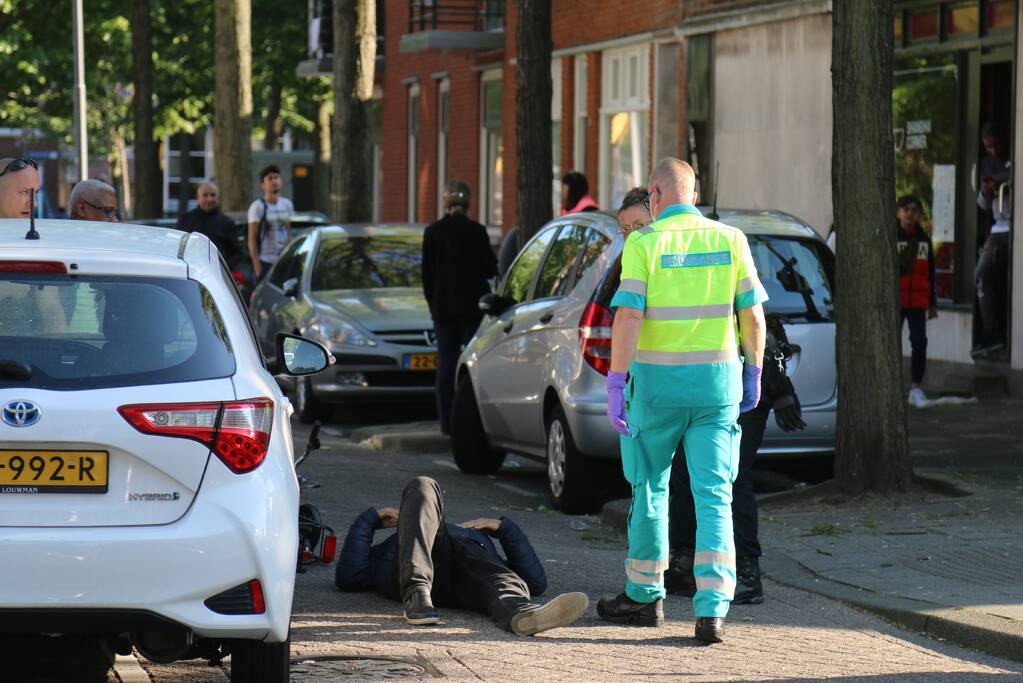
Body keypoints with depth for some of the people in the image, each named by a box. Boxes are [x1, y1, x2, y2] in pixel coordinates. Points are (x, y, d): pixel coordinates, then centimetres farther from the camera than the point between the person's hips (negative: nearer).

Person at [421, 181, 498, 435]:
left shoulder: (432, 232, -1)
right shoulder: (476, 231, -8)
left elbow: (427, 274, 3)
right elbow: (490, 269, -5)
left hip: (443, 308, 2)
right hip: (473, 306, -2)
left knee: (446, 364, 5)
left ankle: (447, 421, 4)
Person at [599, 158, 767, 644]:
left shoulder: (644, 244, -7)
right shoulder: (730, 241, 1)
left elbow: (628, 317, -15)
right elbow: (753, 315, 3)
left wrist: (614, 385, -13)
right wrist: (753, 375, 15)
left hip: (658, 383, -2)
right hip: (717, 381, 2)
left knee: (649, 486, 16)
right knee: (713, 496, 0)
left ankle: (645, 596, 27)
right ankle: (711, 612, -11)